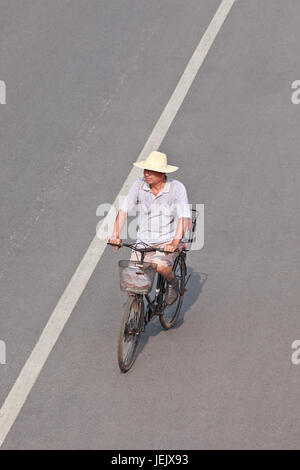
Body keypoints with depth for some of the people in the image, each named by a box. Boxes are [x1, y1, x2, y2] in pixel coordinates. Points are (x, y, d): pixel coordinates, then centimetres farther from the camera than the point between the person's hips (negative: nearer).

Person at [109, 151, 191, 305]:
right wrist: (116, 235, -18)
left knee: (158, 265, -33)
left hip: (169, 241, -3)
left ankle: (172, 281, 3)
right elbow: (123, 210, -3)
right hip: (144, 241, 3)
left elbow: (184, 218, -21)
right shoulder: (139, 185, -5)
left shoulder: (177, 188, -14)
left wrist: (175, 243, -35)